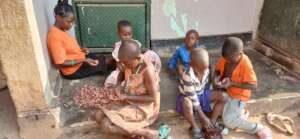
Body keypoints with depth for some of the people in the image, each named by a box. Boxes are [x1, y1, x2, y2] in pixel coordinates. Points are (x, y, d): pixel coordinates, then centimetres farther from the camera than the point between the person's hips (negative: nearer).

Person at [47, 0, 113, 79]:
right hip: (73, 71, -9)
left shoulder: (61, 30, 2)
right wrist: (84, 60, -30)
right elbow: (61, 63, -28)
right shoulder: (54, 36, -28)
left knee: (104, 59, 9)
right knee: (106, 62, -2)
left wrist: (81, 50, -1)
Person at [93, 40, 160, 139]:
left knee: (106, 126, -19)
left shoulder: (147, 71, -29)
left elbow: (152, 98, -23)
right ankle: (133, 129, -3)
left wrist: (127, 97, -20)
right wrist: (121, 86, -5)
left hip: (143, 109, -8)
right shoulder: (129, 64, -6)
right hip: (129, 103, 8)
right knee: (98, 116, 0)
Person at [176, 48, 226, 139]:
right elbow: (193, 99, -32)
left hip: (201, 94, 6)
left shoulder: (207, 70, -15)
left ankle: (212, 123, -6)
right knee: (187, 103, -41)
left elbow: (208, 87, 3)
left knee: (221, 96, -11)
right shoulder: (188, 76, -33)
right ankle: (195, 128, -17)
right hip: (187, 97, -6)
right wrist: (203, 118, -30)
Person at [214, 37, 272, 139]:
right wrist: (215, 77, -20)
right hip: (225, 90, 7)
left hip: (238, 95, -7)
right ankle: (239, 111, 25)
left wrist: (232, 83, -31)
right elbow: (217, 69, 3)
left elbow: (253, 85, -27)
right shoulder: (226, 58, -13)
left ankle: (259, 130, 6)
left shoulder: (246, 65, -30)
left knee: (229, 121, -9)